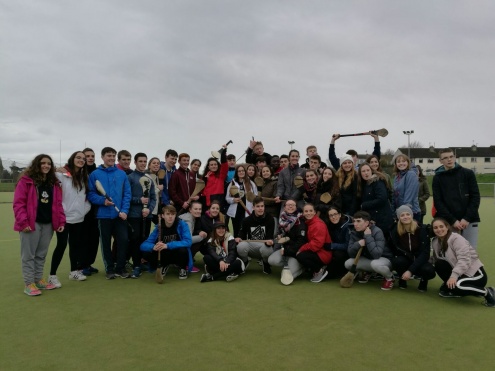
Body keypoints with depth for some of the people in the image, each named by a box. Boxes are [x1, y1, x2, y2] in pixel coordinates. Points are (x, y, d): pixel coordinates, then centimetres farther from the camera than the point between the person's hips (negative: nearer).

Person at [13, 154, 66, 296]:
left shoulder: (54, 183, 12)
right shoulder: (26, 181, -6)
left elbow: (58, 204, 12)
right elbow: (18, 203, -10)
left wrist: (61, 221, 4)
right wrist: (23, 222, -17)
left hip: (48, 224, 5)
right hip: (31, 224, -5)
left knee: (41, 254, 14)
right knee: (28, 255, 1)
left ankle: (38, 279, 24)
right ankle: (29, 284, 7)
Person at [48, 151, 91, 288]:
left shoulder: (84, 177, 11)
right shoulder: (62, 175, -10)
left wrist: (86, 207, 7)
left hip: (78, 217, 6)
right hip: (64, 217, -6)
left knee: (76, 244, 13)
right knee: (61, 245, -3)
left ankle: (74, 271, 25)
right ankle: (52, 275, 9)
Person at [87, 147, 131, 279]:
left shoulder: (122, 174, 6)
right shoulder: (95, 174, 0)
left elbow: (127, 194, 2)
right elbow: (90, 194, -3)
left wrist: (124, 210, -9)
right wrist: (102, 201, -20)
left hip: (120, 215, 2)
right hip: (103, 215, -1)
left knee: (123, 240, 0)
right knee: (106, 243, 7)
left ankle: (120, 268, 15)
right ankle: (110, 269, 21)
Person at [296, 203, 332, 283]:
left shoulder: (318, 224, -18)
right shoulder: (308, 223, 10)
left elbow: (317, 243, -25)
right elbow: (309, 240, 11)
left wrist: (301, 249, -20)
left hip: (323, 254, -10)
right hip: (316, 251, 10)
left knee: (300, 256, -24)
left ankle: (320, 271, -6)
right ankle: (317, 268, 10)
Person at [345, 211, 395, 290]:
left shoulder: (377, 232, -25)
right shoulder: (354, 232, -8)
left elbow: (376, 254, -37)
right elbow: (351, 254, -10)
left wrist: (368, 236, -34)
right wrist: (358, 244, -29)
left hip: (385, 259, -6)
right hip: (367, 259, 6)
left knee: (375, 264, -40)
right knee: (348, 263, -16)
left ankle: (389, 277, -6)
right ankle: (366, 272, 16)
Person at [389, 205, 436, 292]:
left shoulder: (422, 229, -16)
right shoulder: (395, 231, -10)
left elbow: (425, 253, -22)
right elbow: (395, 251, -3)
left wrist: (410, 270, -30)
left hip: (419, 261, -1)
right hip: (405, 260, 1)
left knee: (429, 271, -34)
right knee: (397, 261, -34)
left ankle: (423, 280, 5)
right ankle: (402, 279, 1)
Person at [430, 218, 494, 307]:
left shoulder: (456, 238, -18)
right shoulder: (435, 242, 5)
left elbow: (464, 260, -28)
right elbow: (435, 259, 5)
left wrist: (454, 275, -39)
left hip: (476, 273, -7)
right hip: (460, 273, 7)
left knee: (456, 285, -34)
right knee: (439, 264, -16)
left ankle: (487, 292, -10)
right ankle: (451, 290, 0)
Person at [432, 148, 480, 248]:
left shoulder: (468, 173, 5)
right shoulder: (437, 178, 3)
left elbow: (475, 197, 0)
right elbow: (438, 202, -2)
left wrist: (467, 218, -10)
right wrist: (452, 220, -12)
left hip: (470, 221, 1)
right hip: (448, 221, 0)